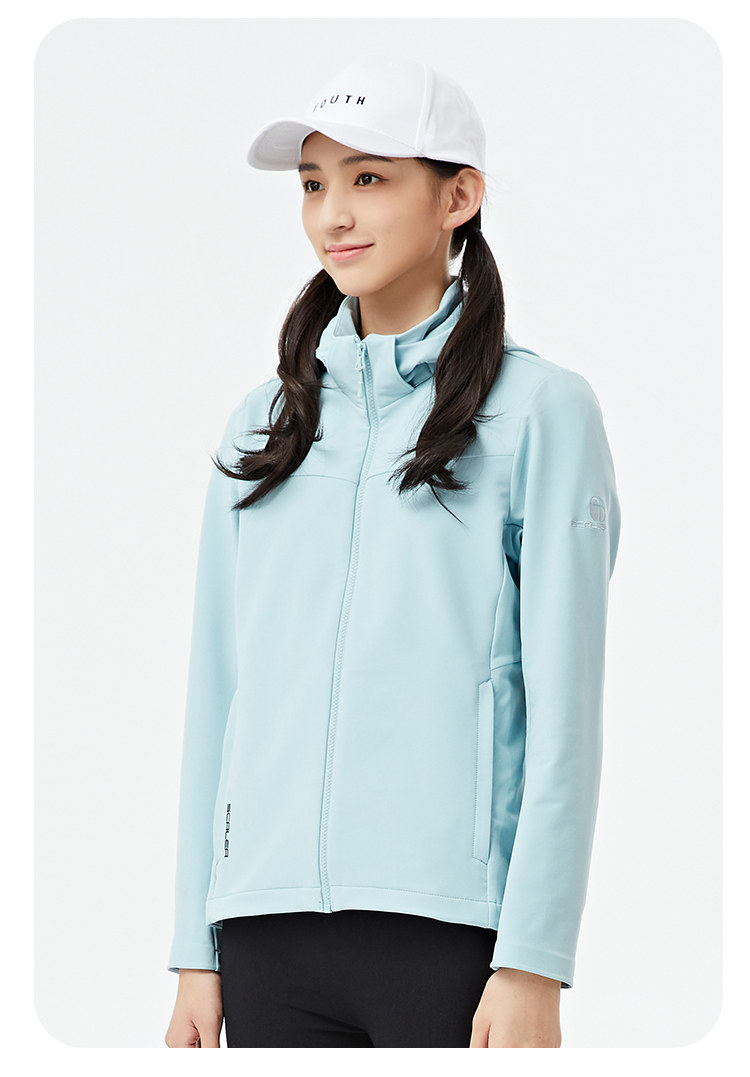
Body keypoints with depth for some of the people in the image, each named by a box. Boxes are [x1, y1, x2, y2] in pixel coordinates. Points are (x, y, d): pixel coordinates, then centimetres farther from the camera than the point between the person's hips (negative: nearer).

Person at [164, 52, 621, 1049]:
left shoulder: (540, 408, 1)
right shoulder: (263, 425, 15)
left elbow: (564, 705, -4)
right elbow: (218, 693, 13)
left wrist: (532, 965, -10)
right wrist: (198, 952, 8)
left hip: (448, 928, -4)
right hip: (270, 928, 4)